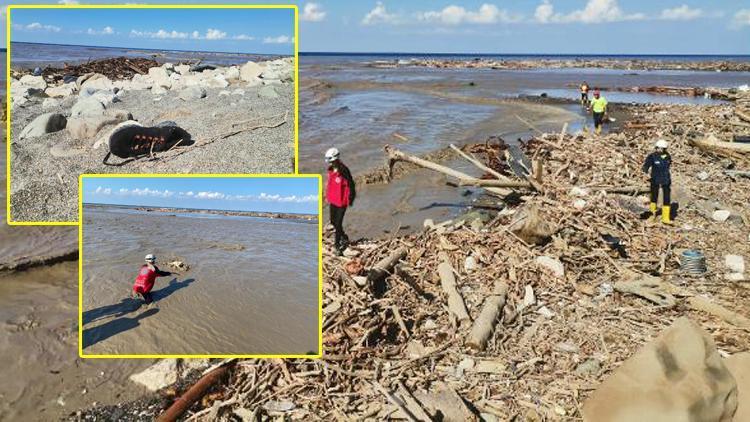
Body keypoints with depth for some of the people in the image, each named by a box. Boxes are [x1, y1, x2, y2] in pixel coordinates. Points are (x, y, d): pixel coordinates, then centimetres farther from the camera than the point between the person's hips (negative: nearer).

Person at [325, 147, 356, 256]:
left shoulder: (343, 170, -20)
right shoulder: (331, 170, 5)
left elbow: (350, 185, -17)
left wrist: (350, 199, -14)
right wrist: (328, 195, 22)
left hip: (341, 201, -8)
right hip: (333, 201, 8)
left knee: (338, 223, -5)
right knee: (333, 221, 16)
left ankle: (338, 245, 8)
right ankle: (344, 238, 37)